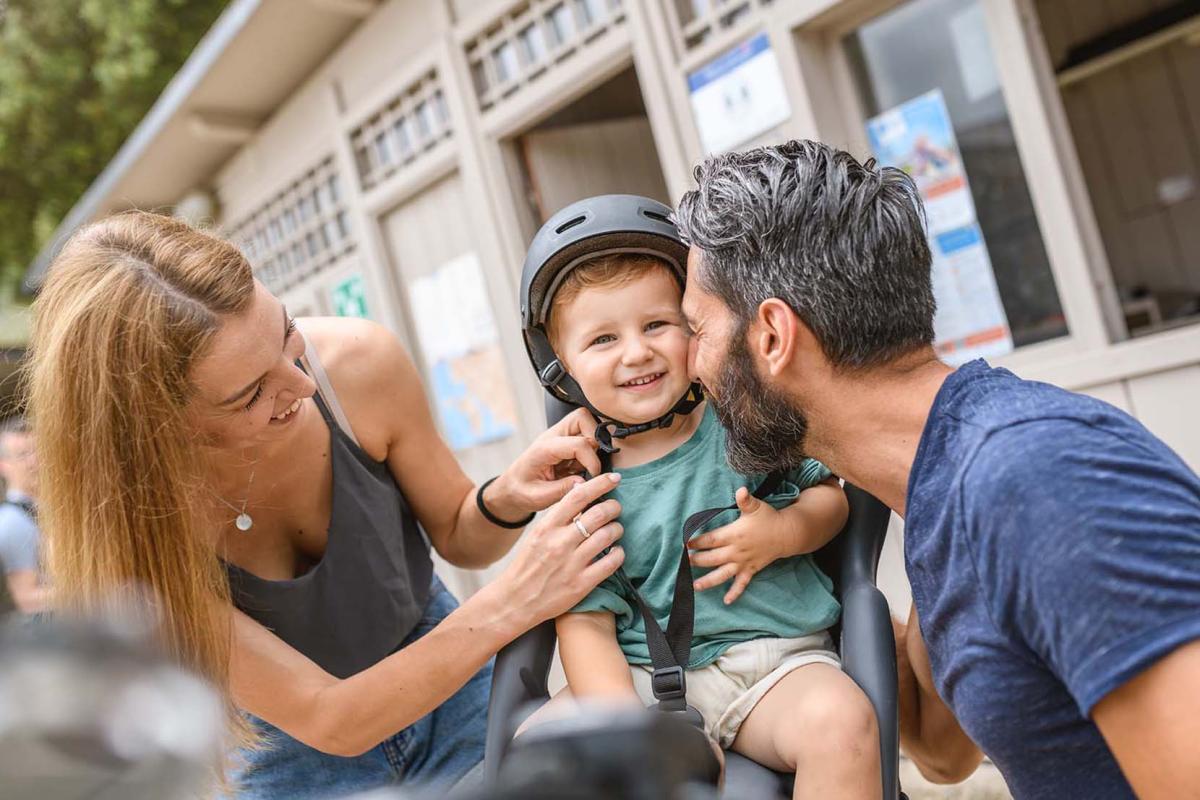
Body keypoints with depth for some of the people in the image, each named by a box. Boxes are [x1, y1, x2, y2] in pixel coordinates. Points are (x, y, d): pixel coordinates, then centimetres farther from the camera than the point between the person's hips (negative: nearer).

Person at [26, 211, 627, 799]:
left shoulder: (359, 363, -25)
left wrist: (507, 499, -30)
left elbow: (457, 538, -8)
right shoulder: (130, 524, -30)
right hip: (296, 748, -2)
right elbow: (327, 721, -28)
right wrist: (510, 603, -38)